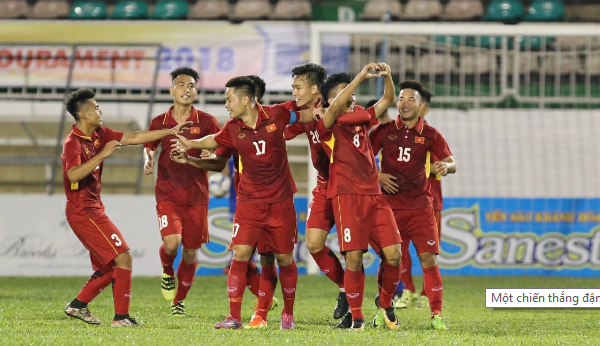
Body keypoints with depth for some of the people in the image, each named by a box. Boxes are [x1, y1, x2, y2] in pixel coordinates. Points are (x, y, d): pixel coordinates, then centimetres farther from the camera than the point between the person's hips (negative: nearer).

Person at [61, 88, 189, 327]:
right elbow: (74, 174, -33)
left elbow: (133, 137, 11)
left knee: (108, 268, 13)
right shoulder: (73, 143, -16)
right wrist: (102, 154, -33)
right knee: (123, 258, -11)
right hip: (83, 211, -10)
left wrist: (171, 131, 9)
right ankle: (121, 316, -9)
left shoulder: (99, 135, 9)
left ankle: (78, 305, 19)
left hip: (93, 210, 10)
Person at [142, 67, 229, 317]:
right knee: (171, 242, -22)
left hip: (196, 196, 0)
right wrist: (148, 161, -5)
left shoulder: (206, 122, -2)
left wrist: (191, 160, -19)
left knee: (190, 253, 5)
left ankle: (179, 300, 26)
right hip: (167, 194, 0)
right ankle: (167, 272, 12)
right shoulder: (159, 123, 2)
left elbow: (220, 163, -3)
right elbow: (148, 147, 18)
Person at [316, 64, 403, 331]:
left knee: (393, 254, -5)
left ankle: (385, 302, 18)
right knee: (354, 258, -10)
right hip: (347, 196, -5)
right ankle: (356, 316, 4)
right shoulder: (328, 127, 0)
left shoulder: (361, 119, 17)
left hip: (374, 194, 5)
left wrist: (387, 77, -2)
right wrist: (361, 76, -23)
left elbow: (388, 99, 18)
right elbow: (336, 106, -20)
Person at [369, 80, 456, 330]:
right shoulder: (384, 131, 1)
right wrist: (377, 176, -11)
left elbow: (452, 163, 3)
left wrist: (445, 166, -20)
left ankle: (436, 315, -4)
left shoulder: (430, 134, 2)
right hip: (390, 204, 0)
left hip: (420, 206, 0)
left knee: (429, 258, -8)